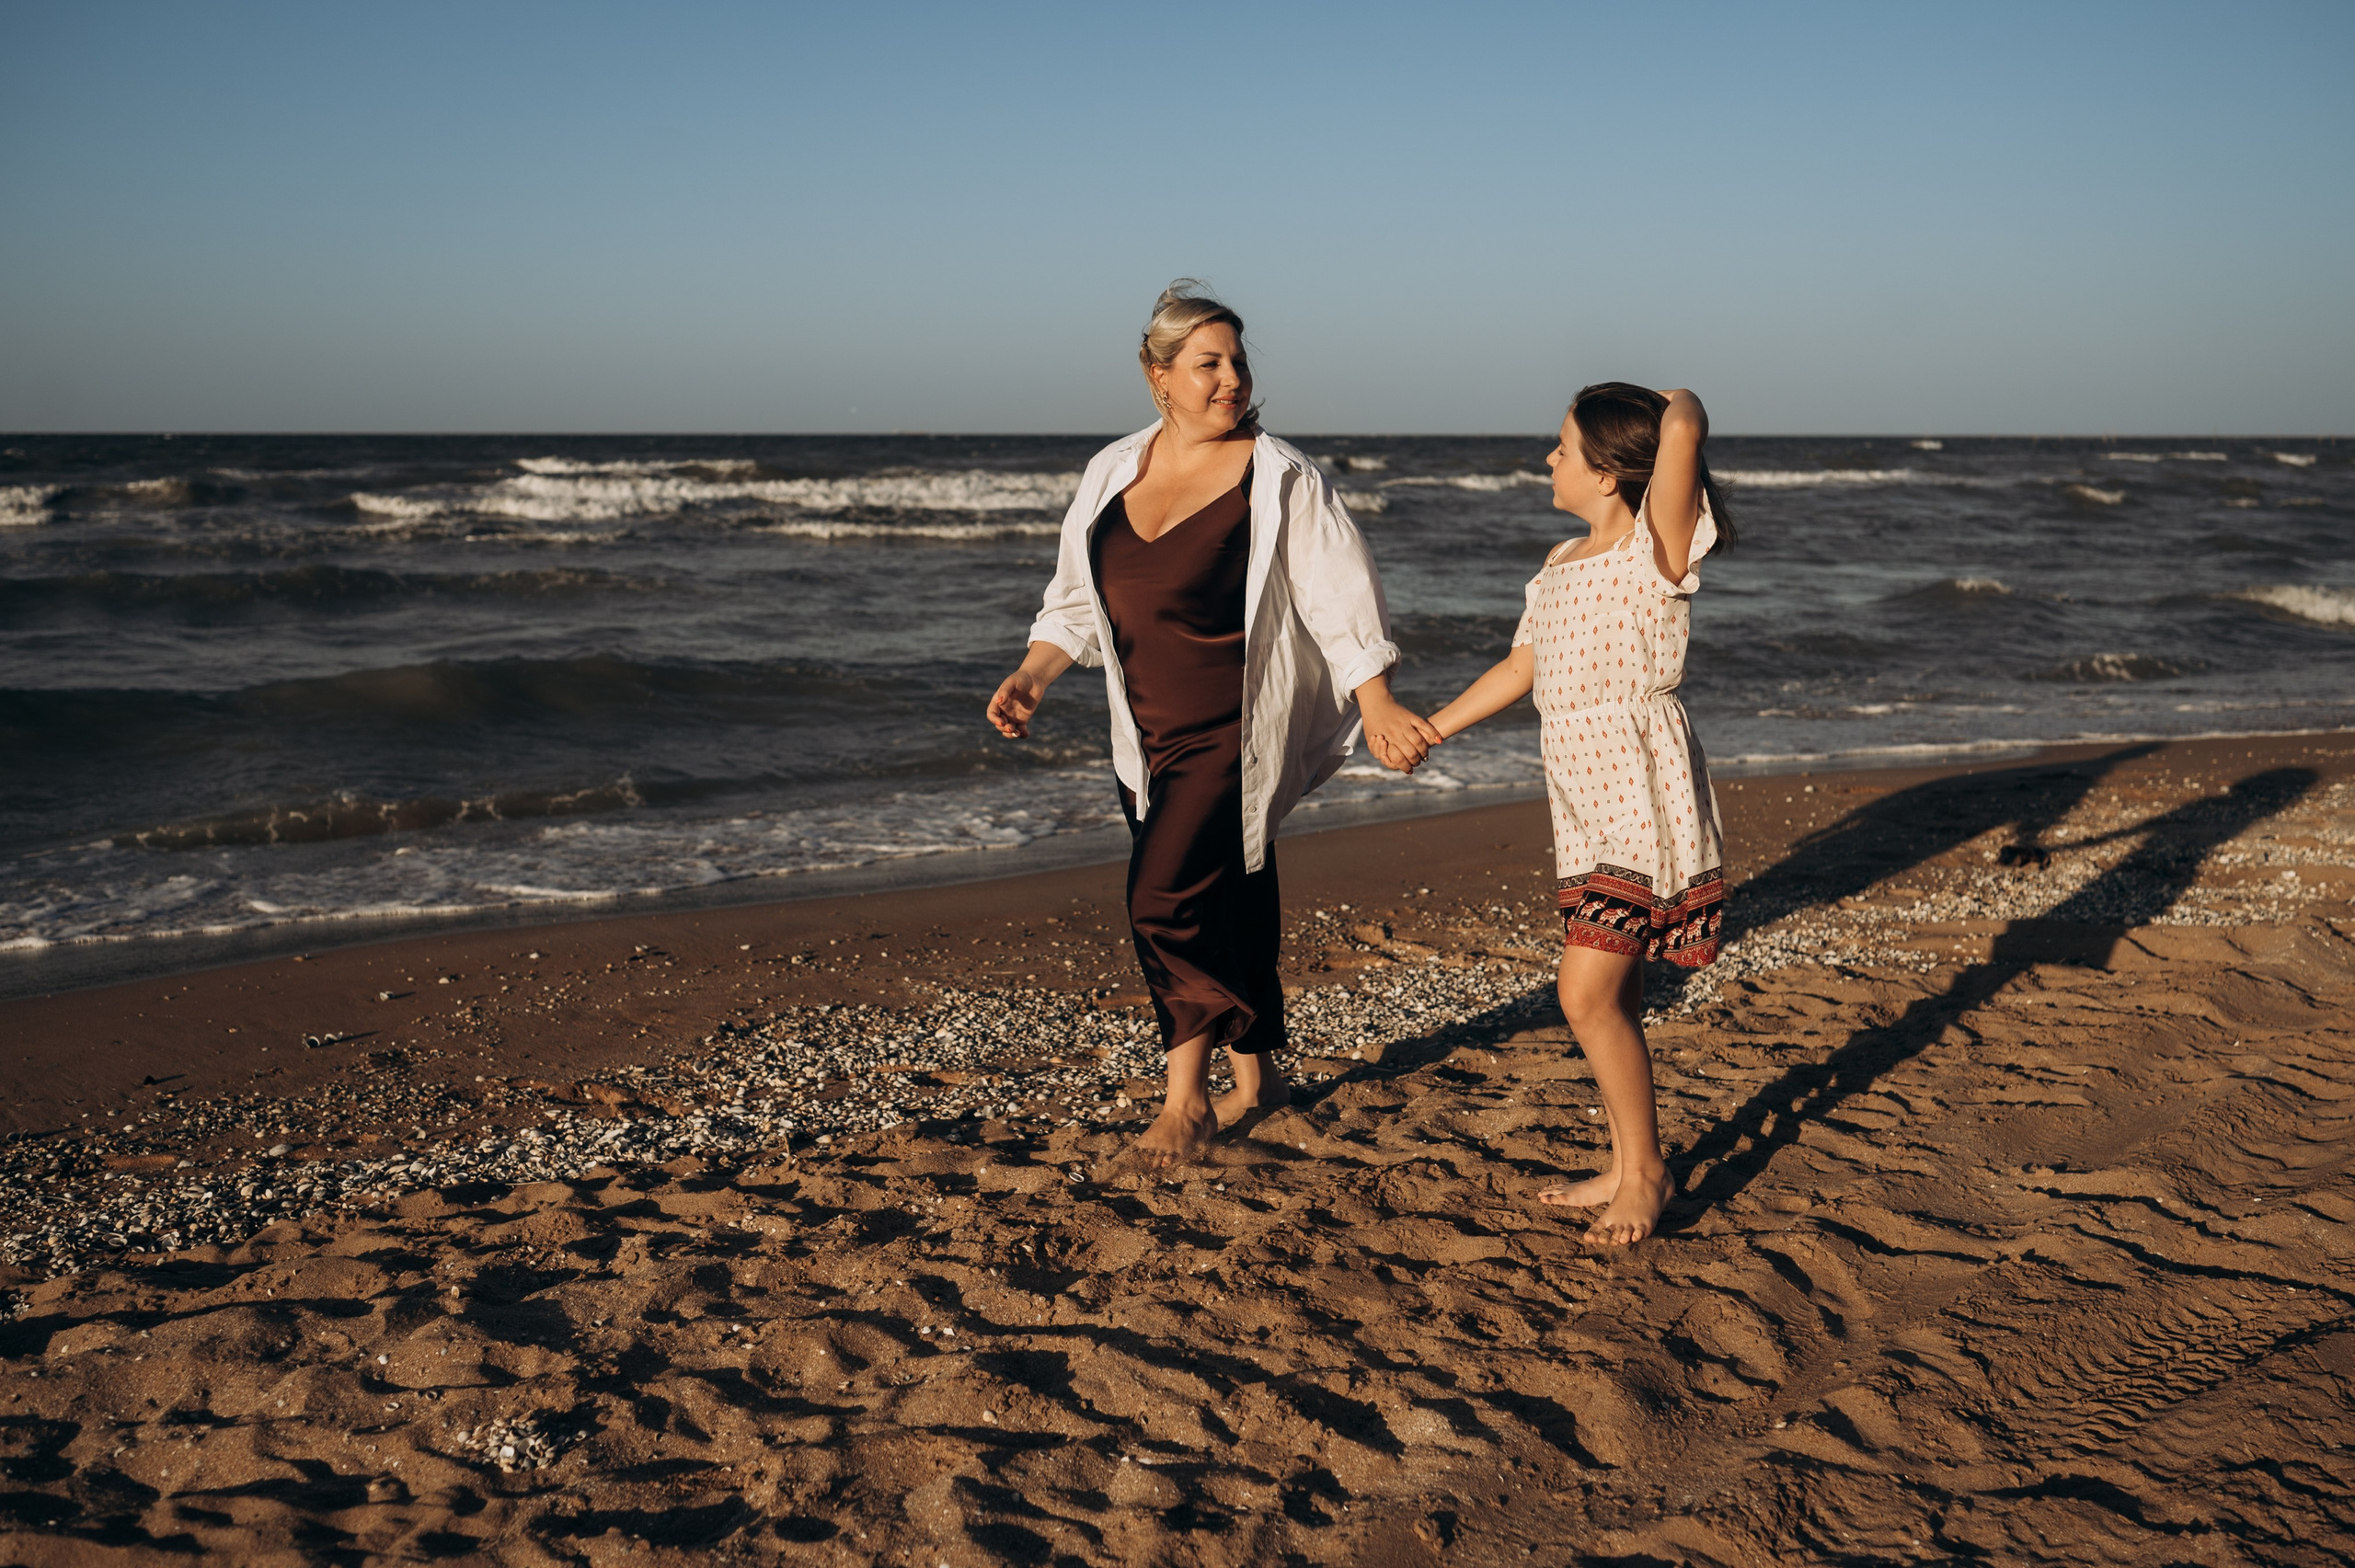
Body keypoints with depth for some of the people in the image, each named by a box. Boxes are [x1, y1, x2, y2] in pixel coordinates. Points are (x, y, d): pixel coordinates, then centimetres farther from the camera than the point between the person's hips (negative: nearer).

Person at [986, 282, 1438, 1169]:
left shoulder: (1279, 481, -9)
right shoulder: (1114, 473, 7)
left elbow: (1338, 598, -11)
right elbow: (1079, 600, 13)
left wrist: (1377, 704, -21)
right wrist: (1032, 676, 0)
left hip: (1235, 736, -5)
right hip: (1148, 738, 6)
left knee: (1166, 901, -15)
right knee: (1223, 911, 15)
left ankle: (1186, 1097, 1)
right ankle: (1257, 1077, 32)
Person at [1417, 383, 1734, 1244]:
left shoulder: (1655, 546, -9)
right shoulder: (1562, 564, 15)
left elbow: (1685, 427, -26)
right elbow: (1519, 668, 23)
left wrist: (1678, 408, -3)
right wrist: (1427, 731, 26)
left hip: (1641, 790, -8)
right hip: (1585, 798, 8)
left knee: (1589, 994, -10)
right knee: (1608, 995, 12)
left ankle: (1645, 1171, 7)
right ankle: (1628, 1169, 24)